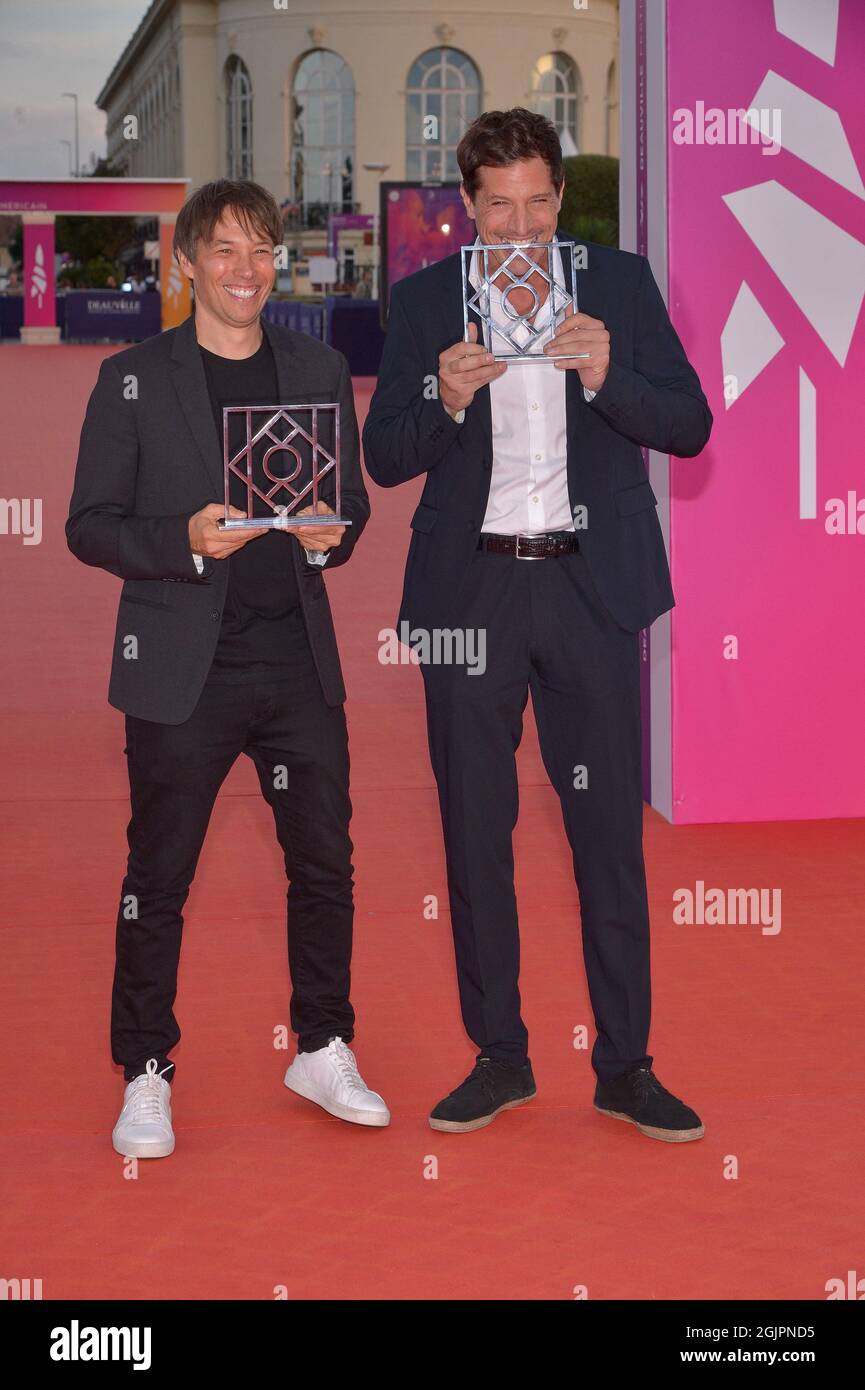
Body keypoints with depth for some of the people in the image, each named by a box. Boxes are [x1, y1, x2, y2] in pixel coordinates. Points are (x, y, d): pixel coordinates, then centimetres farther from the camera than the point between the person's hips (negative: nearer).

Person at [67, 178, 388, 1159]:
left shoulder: (320, 371, 11)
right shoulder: (133, 379, 1)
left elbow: (351, 501, 16)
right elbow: (90, 526, -2)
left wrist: (330, 533, -7)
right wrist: (186, 541, -19)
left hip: (299, 656, 3)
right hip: (182, 665, -3)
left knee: (325, 863, 8)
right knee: (159, 875, 2)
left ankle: (323, 1053, 24)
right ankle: (145, 1077, 14)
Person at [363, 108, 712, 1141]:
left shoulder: (621, 284, 6)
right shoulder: (423, 301, 6)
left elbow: (690, 427, 1)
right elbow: (384, 458, 3)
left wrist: (607, 377, -16)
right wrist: (446, 401, -16)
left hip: (590, 588, -1)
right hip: (472, 588, 1)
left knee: (610, 826, 0)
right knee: (475, 831, 5)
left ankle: (625, 1065, 10)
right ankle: (499, 1057, 17)